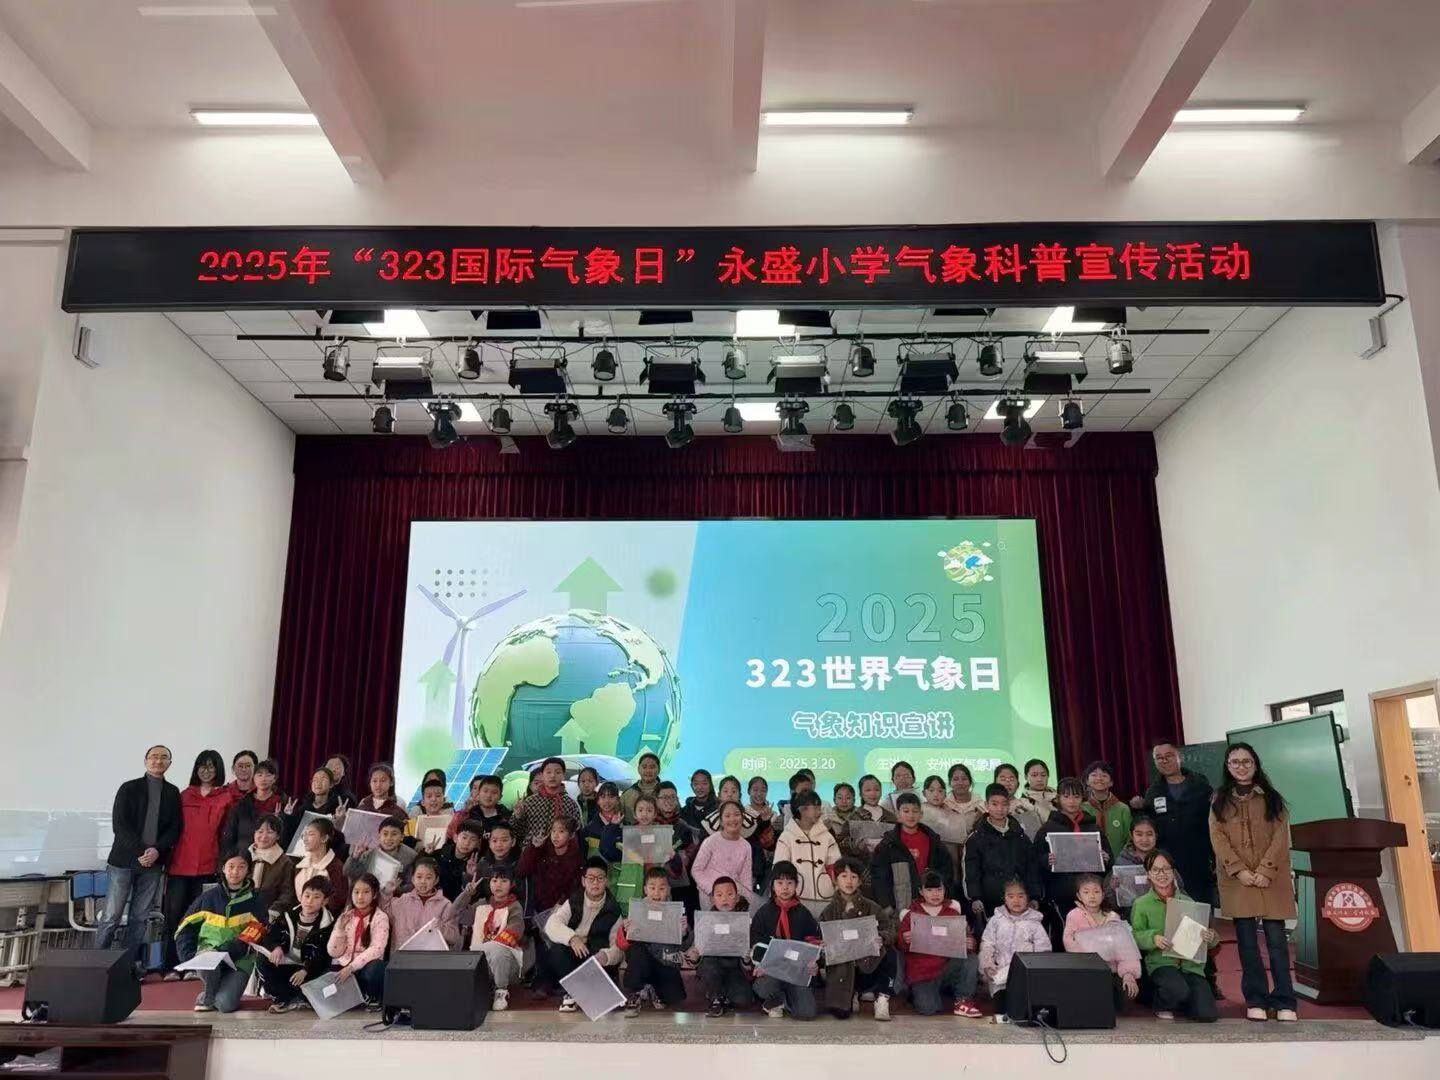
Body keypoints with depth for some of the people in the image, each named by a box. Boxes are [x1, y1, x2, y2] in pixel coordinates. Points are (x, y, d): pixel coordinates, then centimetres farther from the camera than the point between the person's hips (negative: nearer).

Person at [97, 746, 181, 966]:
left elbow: (174, 828, 6)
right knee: (111, 916, -2)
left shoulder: (173, 793, 9)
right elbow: (119, 825, -4)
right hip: (124, 860, -2)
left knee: (140, 917, 3)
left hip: (153, 863, 2)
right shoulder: (129, 788, 2)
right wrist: (140, 851, -12)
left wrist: (157, 850, -11)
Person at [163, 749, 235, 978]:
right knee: (174, 913, 0)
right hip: (180, 863, 1)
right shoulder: (185, 795, 9)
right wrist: (167, 856, 5)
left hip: (207, 865, -1)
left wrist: (224, 862, -2)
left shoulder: (226, 797, 3)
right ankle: (172, 965, 8)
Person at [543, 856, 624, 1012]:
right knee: (557, 950, -28)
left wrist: (606, 956, -33)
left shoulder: (613, 910, 0)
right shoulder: (573, 902, 3)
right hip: (567, 963, 1)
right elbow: (551, 924, -15)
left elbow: (618, 948, -10)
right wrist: (572, 937, -35)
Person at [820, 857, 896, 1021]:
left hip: (868, 964, 0)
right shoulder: (829, 911, 5)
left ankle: (882, 997, -7)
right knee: (840, 1012, -18)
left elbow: (890, 930, -7)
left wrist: (882, 938, -28)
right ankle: (854, 994, 20)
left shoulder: (871, 908, 3)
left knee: (889, 952, -29)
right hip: (841, 967, 0)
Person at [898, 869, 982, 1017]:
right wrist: (904, 940, -18)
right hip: (921, 971, -2)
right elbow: (900, 946, 6)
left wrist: (970, 943, -12)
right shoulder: (911, 914, 4)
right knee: (927, 1009, -24)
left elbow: (967, 936, 12)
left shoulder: (953, 911, 11)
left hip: (949, 966, 2)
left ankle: (963, 1000, -5)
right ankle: (918, 992, 12)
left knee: (971, 960, -25)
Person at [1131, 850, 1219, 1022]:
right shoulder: (1141, 904, 4)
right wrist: (1153, 938, -22)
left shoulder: (1187, 901, 13)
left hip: (1191, 964, 3)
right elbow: (1135, 935, -2)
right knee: (1178, 990, -34)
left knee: (1208, 1014, -14)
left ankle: (1178, 1001, 22)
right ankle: (1161, 1004, 4)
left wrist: (1211, 937, -9)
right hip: (1160, 962, -3)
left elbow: (1203, 931, 15)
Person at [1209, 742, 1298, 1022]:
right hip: (1237, 880, 1)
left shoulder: (1272, 798, 7)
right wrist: (1240, 871, -12)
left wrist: (1264, 871, -12)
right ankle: (1255, 1001, 9)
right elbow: (1218, 839, 0)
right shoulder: (1219, 801, 9)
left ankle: (1284, 1002, 5)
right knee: (1247, 941, 2)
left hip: (1271, 880, 0)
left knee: (1276, 940, -2)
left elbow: (1281, 838, -1)